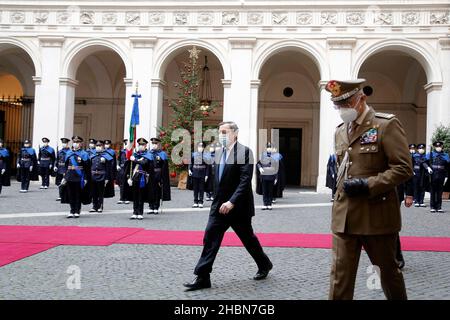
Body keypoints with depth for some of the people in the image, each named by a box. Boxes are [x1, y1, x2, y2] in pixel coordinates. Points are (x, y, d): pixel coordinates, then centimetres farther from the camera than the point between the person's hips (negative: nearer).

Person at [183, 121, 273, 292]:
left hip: (238, 207, -6)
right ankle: (202, 277, 0)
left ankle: (264, 265, 34)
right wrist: (218, 202, 15)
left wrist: (232, 202, -28)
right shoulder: (220, 152, 10)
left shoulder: (244, 152, -13)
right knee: (210, 239, -3)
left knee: (248, 239, 10)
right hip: (219, 206, 6)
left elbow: (245, 181, -21)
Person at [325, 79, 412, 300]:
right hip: (344, 216, 5)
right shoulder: (340, 131, 13)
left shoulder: (387, 125, -8)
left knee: (388, 269, 14)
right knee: (340, 273, 2)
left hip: (377, 214, -5)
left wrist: (369, 185, -20)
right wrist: (343, 188, 10)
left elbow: (403, 168, -12)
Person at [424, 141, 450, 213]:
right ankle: (432, 207, 8)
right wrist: (428, 167, -16)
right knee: (433, 192, 2)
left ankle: (439, 207, 11)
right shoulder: (430, 154, 5)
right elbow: (425, 162, 4)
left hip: (441, 177, 1)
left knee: (440, 192, 5)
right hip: (433, 176, -1)